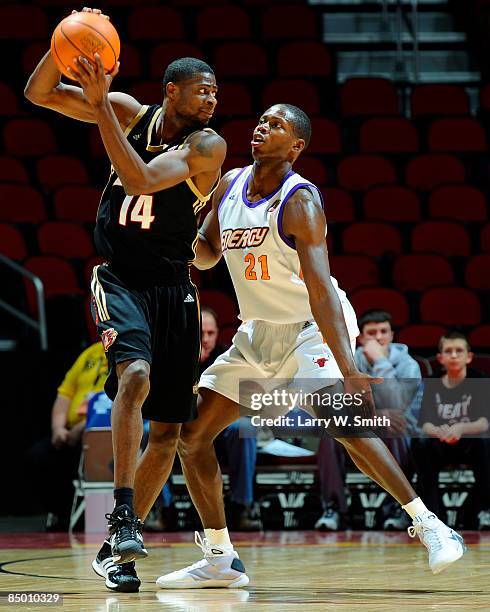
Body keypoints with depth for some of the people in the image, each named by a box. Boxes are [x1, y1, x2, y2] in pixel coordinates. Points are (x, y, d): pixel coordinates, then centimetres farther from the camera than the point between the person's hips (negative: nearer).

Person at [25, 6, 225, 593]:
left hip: (173, 288, 1)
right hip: (119, 279, -1)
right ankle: (123, 516, -26)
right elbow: (39, 93, -2)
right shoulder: (131, 112, -1)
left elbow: (141, 178, -26)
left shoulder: (207, 146, -10)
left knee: (168, 430, 2)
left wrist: (100, 102, -29)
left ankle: (116, 546, 16)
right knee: (135, 374, -30)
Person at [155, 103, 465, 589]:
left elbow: (320, 290, -31)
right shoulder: (229, 186, 1)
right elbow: (205, 255, 16)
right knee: (190, 436, 2)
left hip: (312, 328, -8)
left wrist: (348, 370, -41)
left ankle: (428, 525, -21)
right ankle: (220, 560, 13)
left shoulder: (300, 201, -21)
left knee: (341, 419, -31)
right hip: (257, 333, 8)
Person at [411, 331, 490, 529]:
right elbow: (425, 424, -16)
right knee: (420, 444, -28)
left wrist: (461, 428, -45)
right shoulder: (433, 386, -4)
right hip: (440, 448, 2)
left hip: (470, 445, -2)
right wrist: (438, 431, -42)